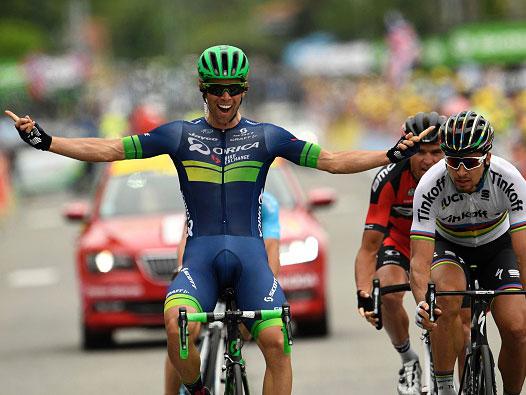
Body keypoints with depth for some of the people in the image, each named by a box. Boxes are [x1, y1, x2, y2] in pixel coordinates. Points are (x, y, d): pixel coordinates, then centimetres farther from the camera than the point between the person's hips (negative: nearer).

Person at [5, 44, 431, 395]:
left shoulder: (267, 137, 8)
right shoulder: (180, 135, 8)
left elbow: (333, 161, 6)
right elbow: (108, 149, 7)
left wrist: (394, 155, -5)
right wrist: (44, 141, -2)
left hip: (250, 253, 0)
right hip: (201, 253, 0)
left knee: (276, 341, -20)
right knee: (177, 322, -31)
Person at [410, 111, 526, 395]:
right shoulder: (430, 187, -33)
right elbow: (420, 260, -34)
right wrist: (422, 303, -53)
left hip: (496, 245, 1)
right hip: (449, 245, -1)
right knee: (447, 297, -34)